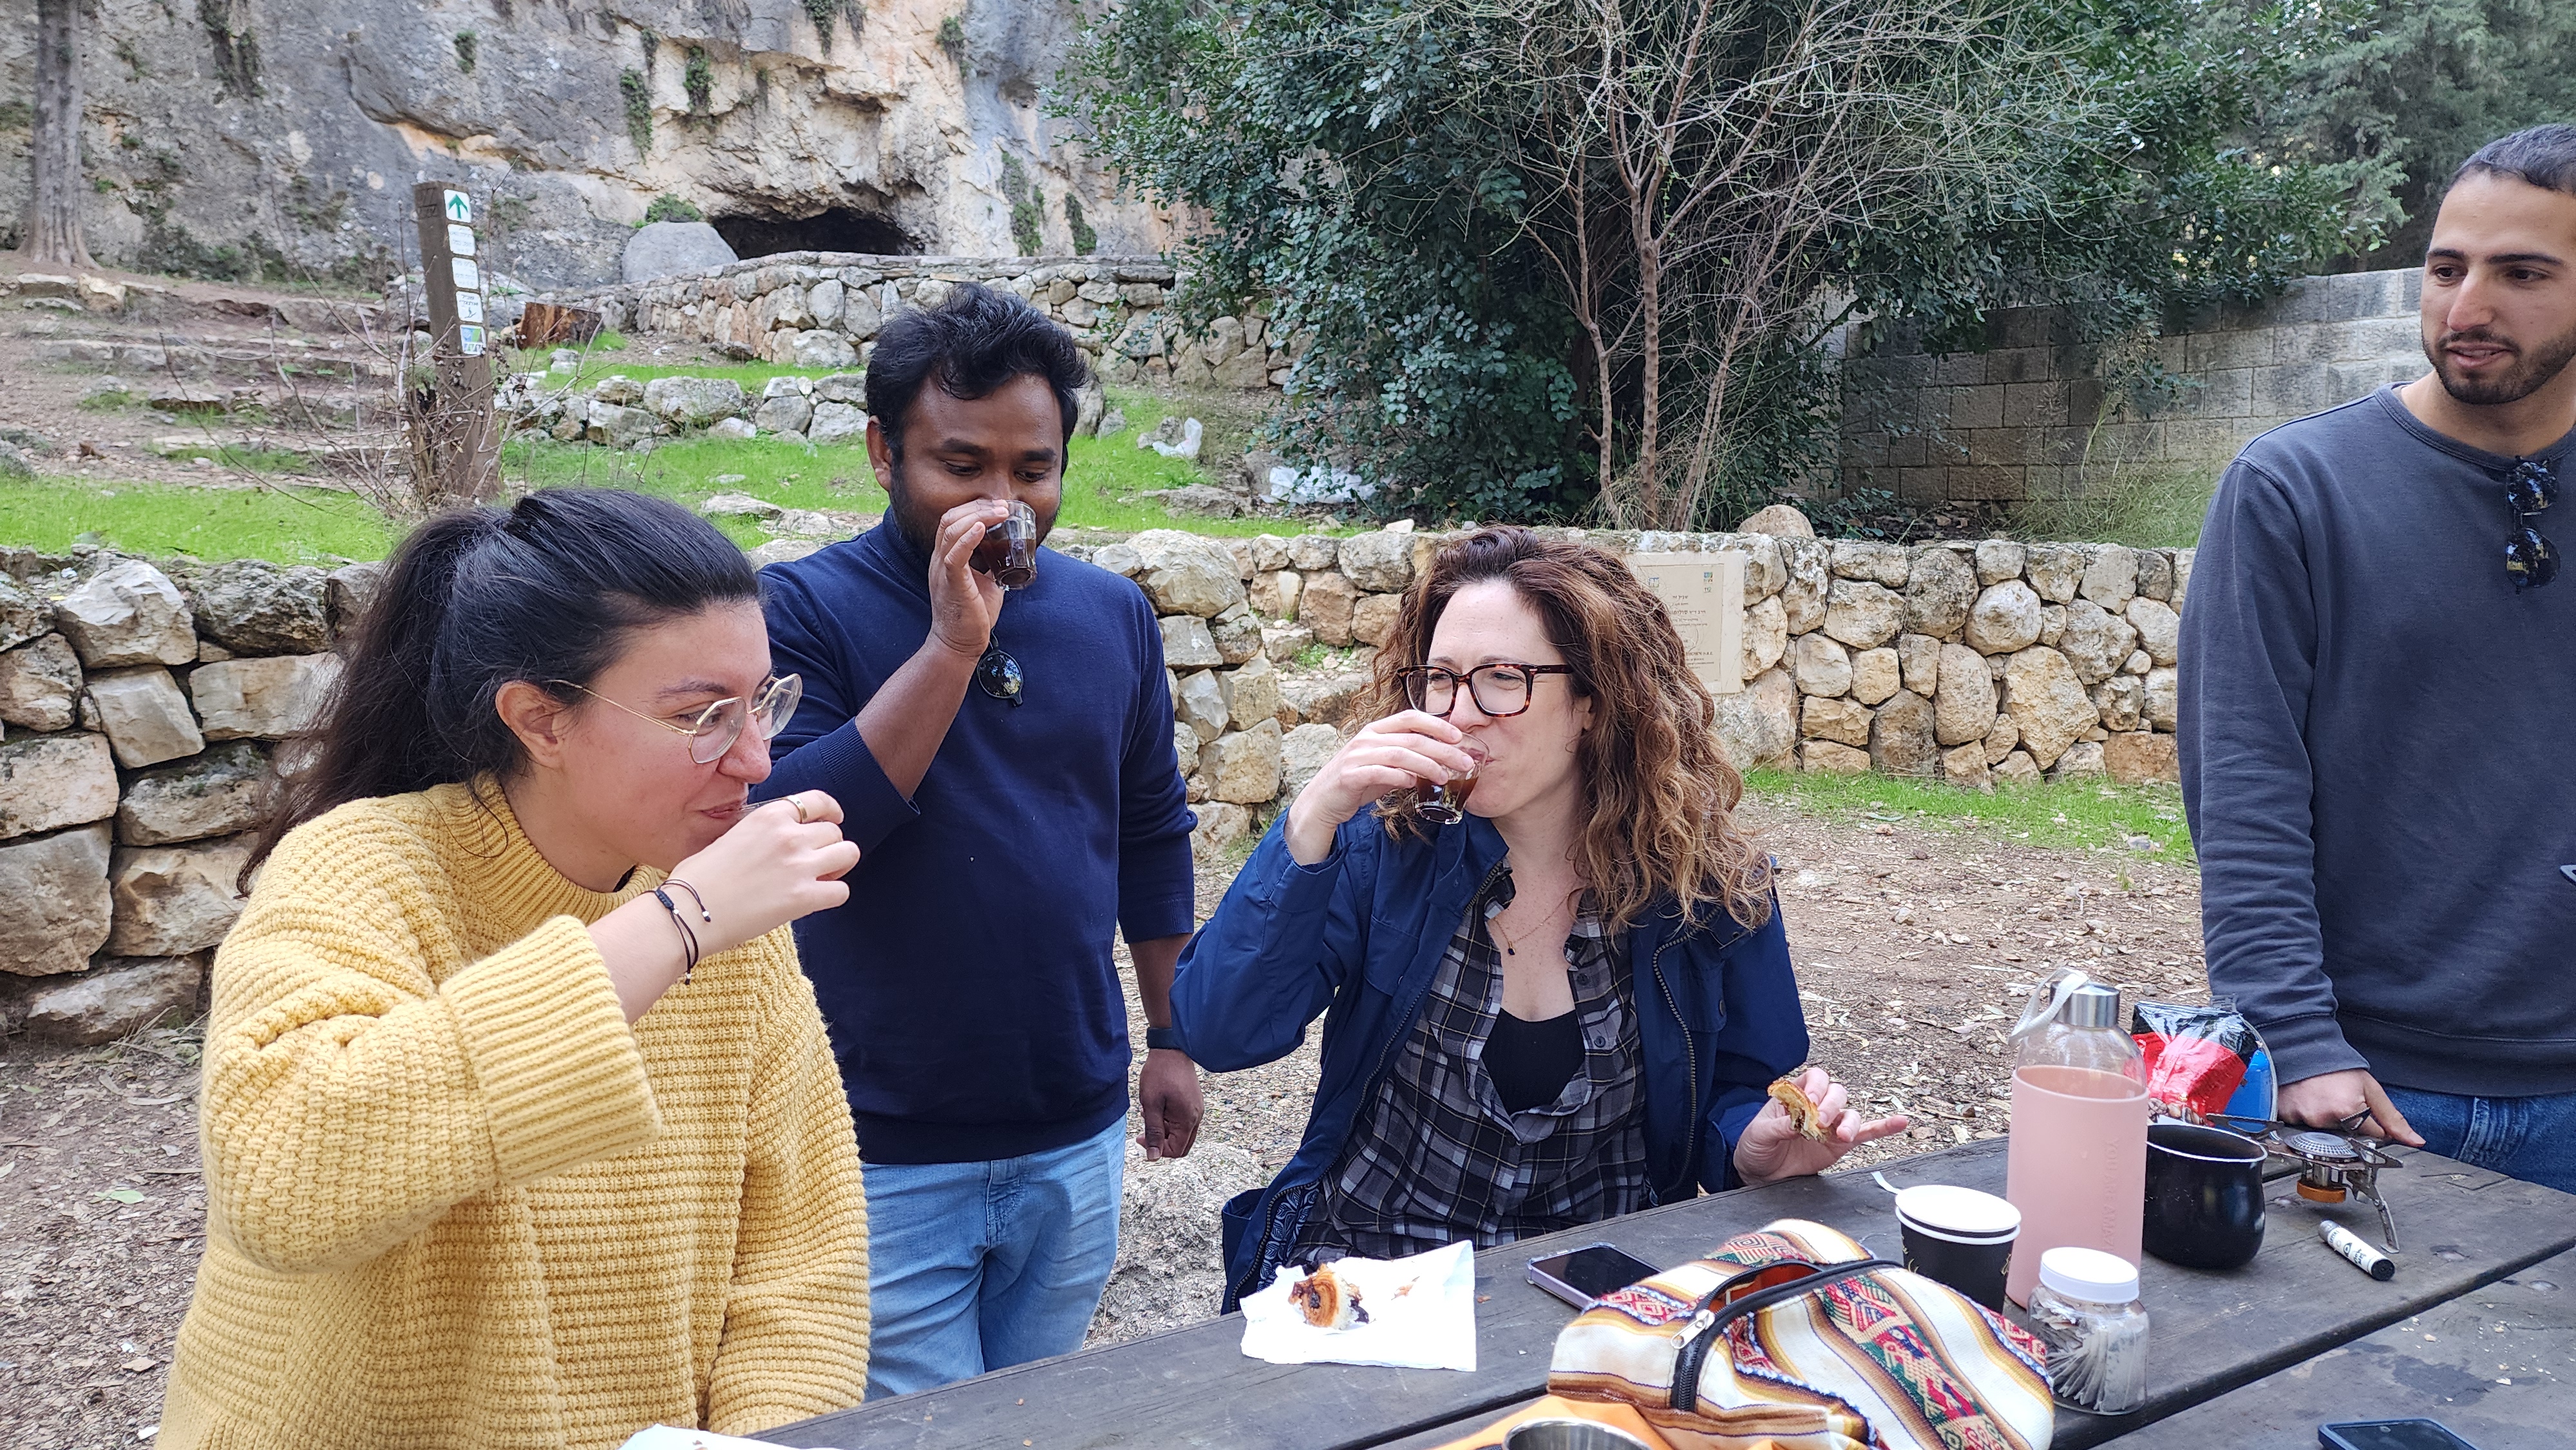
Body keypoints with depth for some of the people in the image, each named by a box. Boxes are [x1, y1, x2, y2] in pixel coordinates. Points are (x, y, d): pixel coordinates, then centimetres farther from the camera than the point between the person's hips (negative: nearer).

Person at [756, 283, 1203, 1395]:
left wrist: (1172, 1038, 13)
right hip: (887, 1156, -4)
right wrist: (953, 644, -25)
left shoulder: (1112, 614, 3)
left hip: (1076, 1138, 4)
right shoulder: (803, 608, -9)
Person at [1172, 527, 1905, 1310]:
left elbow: (1731, 1098, 11)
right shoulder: (1386, 851, -3)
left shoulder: (1707, 890, -2)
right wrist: (1312, 821, -20)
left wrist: (1755, 1148, -13)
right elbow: (1221, 1032, -12)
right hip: (1359, 1283, -2)